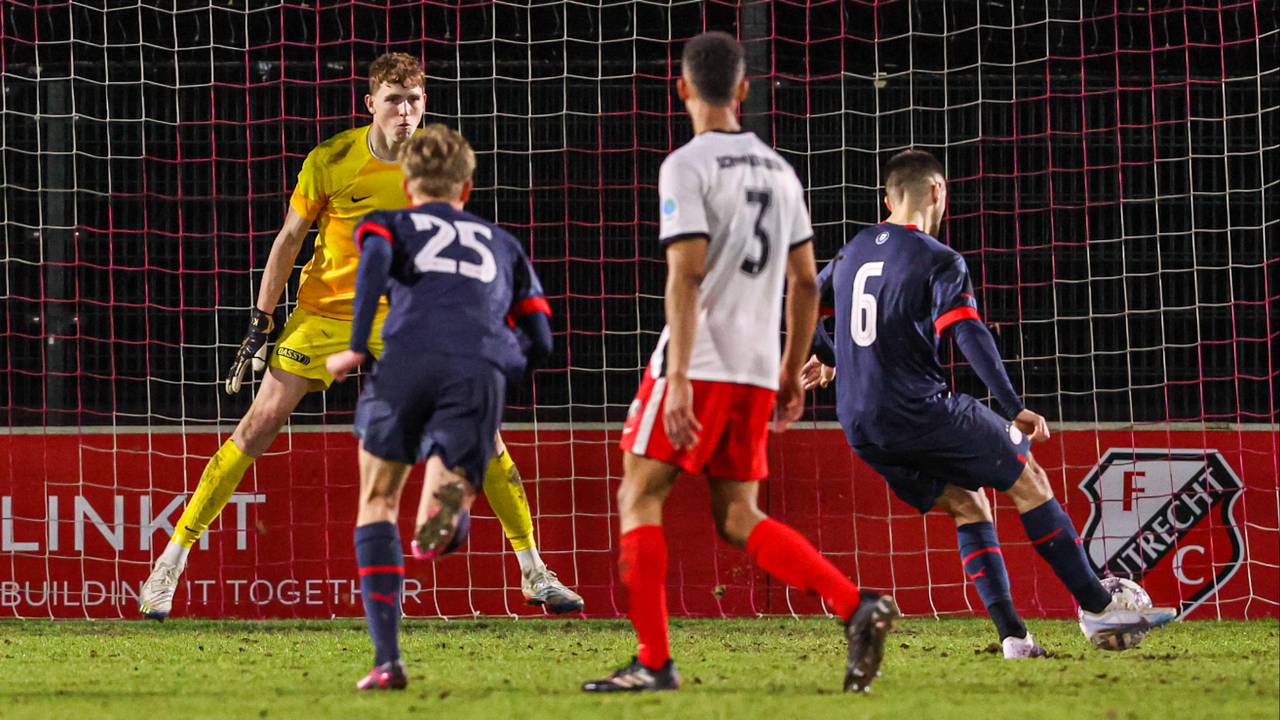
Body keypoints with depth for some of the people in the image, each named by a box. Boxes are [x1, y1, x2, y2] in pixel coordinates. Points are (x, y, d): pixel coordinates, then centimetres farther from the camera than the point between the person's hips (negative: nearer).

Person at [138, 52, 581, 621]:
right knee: (258, 426, -8)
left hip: (405, 316, 2)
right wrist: (260, 324, -4)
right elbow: (289, 239, -4)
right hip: (324, 312, -2)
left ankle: (533, 571, 6)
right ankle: (170, 564, 0)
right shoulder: (330, 161, -14)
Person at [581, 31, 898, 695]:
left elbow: (687, 274, -16)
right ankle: (856, 606, -8)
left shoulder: (688, 166, -7)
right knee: (736, 517, 11)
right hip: (757, 371, 7)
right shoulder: (779, 170, 15)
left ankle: (653, 661, -4)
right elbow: (805, 282, 16)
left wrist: (679, 378, -19)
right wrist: (792, 375, 23)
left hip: (698, 366, -7)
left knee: (639, 495, 3)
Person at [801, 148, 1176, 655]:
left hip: (861, 429, 7)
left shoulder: (853, 252, 14)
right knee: (1028, 480, 8)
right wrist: (1013, 408, -22)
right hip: (921, 413, -7)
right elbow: (969, 334, -20)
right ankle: (1096, 608, 9)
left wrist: (825, 355, 47)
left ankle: (1011, 633, 5)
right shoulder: (939, 261, -8)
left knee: (968, 507, 17)